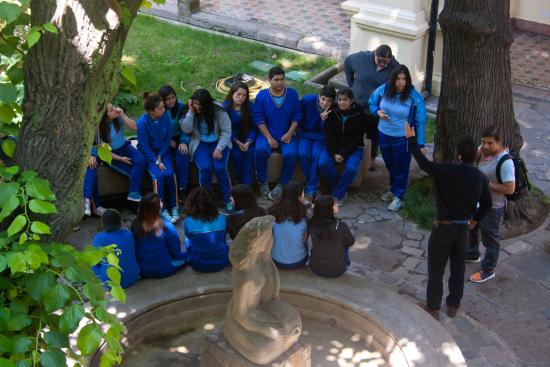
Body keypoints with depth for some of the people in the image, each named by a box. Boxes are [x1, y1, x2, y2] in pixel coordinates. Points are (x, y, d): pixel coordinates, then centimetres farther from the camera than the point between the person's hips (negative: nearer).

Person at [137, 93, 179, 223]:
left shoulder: (165, 116, -9)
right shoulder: (143, 122, -19)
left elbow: (168, 137, 0)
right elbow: (143, 146, -14)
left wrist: (160, 156, -9)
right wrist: (156, 162, -19)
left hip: (163, 151, 3)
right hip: (148, 153, -3)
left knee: (169, 174, -23)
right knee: (159, 175, -26)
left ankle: (174, 208, -13)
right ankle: (162, 210, -16)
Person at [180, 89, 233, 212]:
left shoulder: (218, 110, -11)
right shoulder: (191, 110, -4)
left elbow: (226, 131, -9)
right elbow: (186, 130, -11)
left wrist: (219, 148, -19)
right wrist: (191, 112, -20)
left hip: (218, 142, -1)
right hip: (200, 144, 1)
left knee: (220, 167, -26)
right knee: (205, 167, -28)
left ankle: (228, 199, -6)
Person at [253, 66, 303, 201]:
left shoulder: (292, 94, 1)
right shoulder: (262, 95, -4)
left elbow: (297, 115, 4)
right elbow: (259, 119, -6)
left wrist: (289, 133, -9)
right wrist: (269, 138, -14)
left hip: (286, 135, 1)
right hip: (267, 134, -1)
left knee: (291, 153, -29)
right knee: (261, 150, -32)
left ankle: (282, 185, -9)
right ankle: (263, 183, -11)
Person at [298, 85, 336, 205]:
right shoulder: (308, 100, -17)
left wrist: (324, 120, -32)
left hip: (321, 137, -1)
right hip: (305, 133, 1)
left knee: (317, 155, -30)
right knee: (303, 154, -28)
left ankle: (310, 191, -24)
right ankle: (314, 185, -13)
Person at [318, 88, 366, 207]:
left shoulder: (359, 114, -11)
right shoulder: (333, 113, -5)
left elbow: (358, 138, -10)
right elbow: (329, 135, -3)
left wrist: (344, 155, -17)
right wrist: (334, 154, -16)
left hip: (354, 148, -2)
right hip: (334, 146, 2)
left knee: (351, 168, -31)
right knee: (323, 163, -25)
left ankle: (337, 195, -10)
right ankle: (342, 189, -5)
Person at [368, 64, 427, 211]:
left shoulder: (415, 97, -19)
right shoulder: (383, 89, -10)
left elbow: (420, 122, -14)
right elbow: (372, 102, 9)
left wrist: (420, 144, -15)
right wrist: (378, 112, -14)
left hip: (403, 138, -4)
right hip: (383, 135, 4)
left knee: (401, 167, 8)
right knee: (389, 165, 23)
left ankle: (398, 196, 25)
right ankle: (393, 189, 45)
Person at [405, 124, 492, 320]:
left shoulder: (448, 171, -22)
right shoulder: (481, 177, -5)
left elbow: (424, 163, -14)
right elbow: (486, 204, 4)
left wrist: (411, 139, -4)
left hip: (444, 227, -5)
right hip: (464, 227, 5)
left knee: (436, 269, 10)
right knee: (458, 268, 20)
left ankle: (433, 308, 20)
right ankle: (453, 306, 30)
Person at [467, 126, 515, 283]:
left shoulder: (505, 162, -30)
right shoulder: (484, 152, -8)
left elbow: (510, 189, -30)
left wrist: (486, 184, -28)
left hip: (492, 207, -8)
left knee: (490, 238, 10)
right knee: (471, 228, 28)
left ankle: (488, 270, 29)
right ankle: (472, 254, 53)